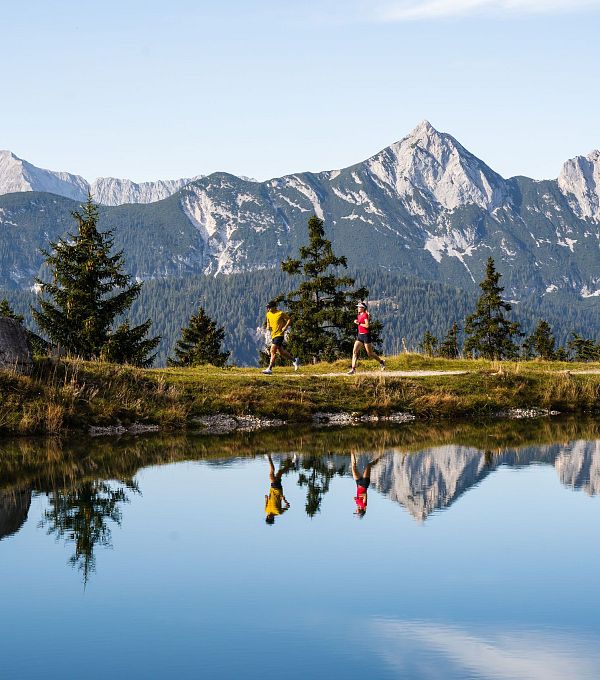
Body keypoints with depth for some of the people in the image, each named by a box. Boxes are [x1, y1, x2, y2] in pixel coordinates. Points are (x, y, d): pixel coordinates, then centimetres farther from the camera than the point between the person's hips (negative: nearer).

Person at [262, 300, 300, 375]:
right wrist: (268, 326, 3)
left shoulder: (280, 313, -10)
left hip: (279, 334, -8)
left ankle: (270, 369, -17)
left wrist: (285, 327, -13)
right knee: (281, 352, 16)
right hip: (273, 335, 8)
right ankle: (294, 360, 36)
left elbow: (289, 319, -1)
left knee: (273, 351, -17)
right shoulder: (268, 314, 9)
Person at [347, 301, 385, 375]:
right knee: (354, 351, -5)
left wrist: (358, 323, -15)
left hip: (365, 335, -8)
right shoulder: (359, 315, 12)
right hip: (359, 335, 8)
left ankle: (381, 361, 26)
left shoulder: (365, 315, -12)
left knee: (370, 353, 3)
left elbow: (367, 325, -21)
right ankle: (353, 369, -8)